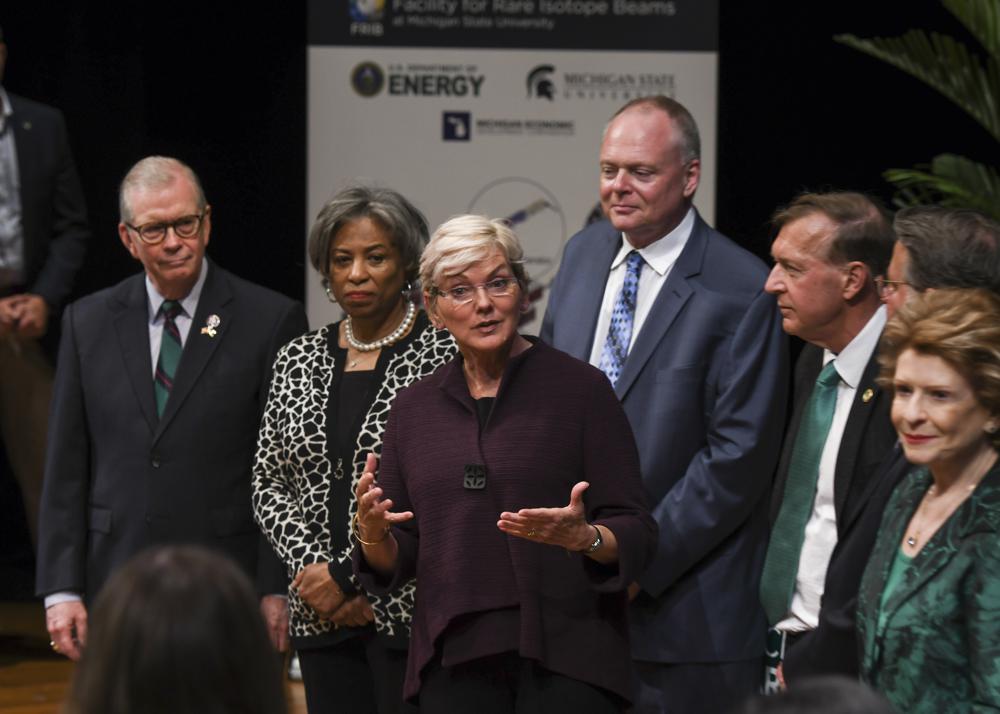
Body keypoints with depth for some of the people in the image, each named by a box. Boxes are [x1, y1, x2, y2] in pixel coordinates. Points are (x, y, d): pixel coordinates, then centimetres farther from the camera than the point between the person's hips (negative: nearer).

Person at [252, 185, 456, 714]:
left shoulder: (443, 356, -5)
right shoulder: (298, 361, 12)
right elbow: (269, 486, 12)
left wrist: (348, 575, -12)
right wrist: (312, 567, -6)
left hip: (411, 611, -5)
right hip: (321, 617, 5)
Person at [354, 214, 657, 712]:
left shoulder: (579, 387, -1)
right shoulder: (414, 407, 11)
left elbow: (637, 536, -4)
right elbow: (397, 563, 12)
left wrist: (582, 537, -24)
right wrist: (373, 534, -9)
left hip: (563, 660, -3)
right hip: (453, 665, 3)